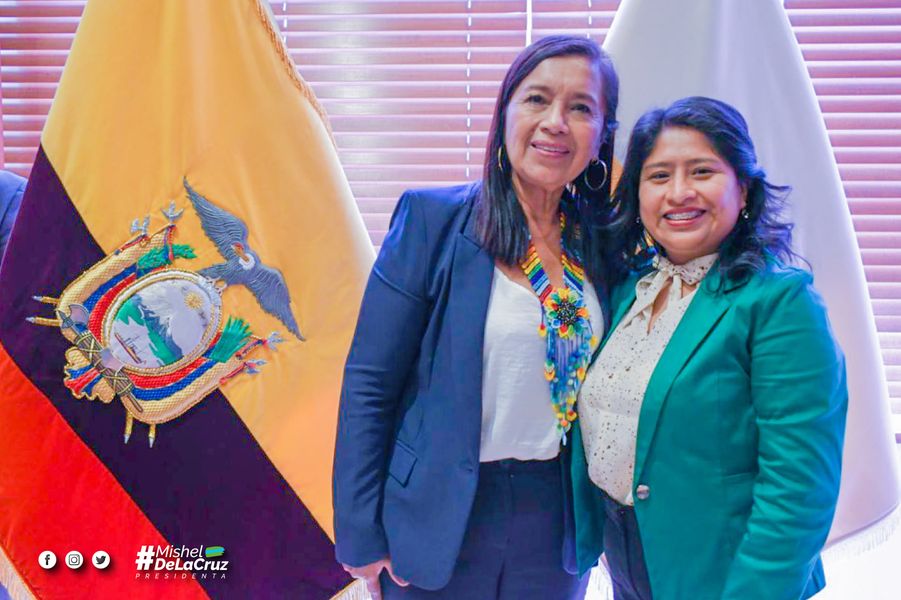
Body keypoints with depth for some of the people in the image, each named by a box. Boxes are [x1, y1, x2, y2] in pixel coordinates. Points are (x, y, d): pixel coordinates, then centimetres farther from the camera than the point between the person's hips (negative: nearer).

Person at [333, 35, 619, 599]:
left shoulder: (600, 242, 0)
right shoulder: (432, 218, -12)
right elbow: (368, 382, -11)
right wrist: (360, 533, -11)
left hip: (557, 523, 4)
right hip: (440, 519, -3)